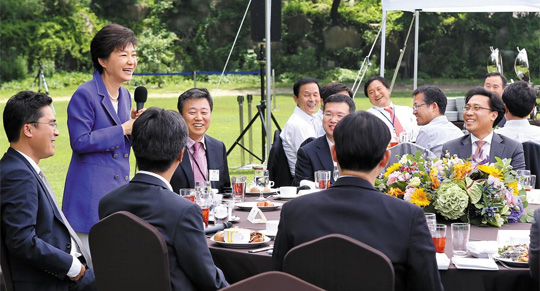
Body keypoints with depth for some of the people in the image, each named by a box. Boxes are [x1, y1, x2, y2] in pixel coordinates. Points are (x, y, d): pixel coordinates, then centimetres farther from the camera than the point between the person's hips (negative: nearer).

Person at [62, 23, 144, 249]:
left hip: (120, 187, 8)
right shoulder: (85, 95, -11)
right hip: (91, 193, -8)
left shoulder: (125, 95, 14)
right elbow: (79, 141, -17)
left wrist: (134, 124, 1)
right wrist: (123, 129, -15)